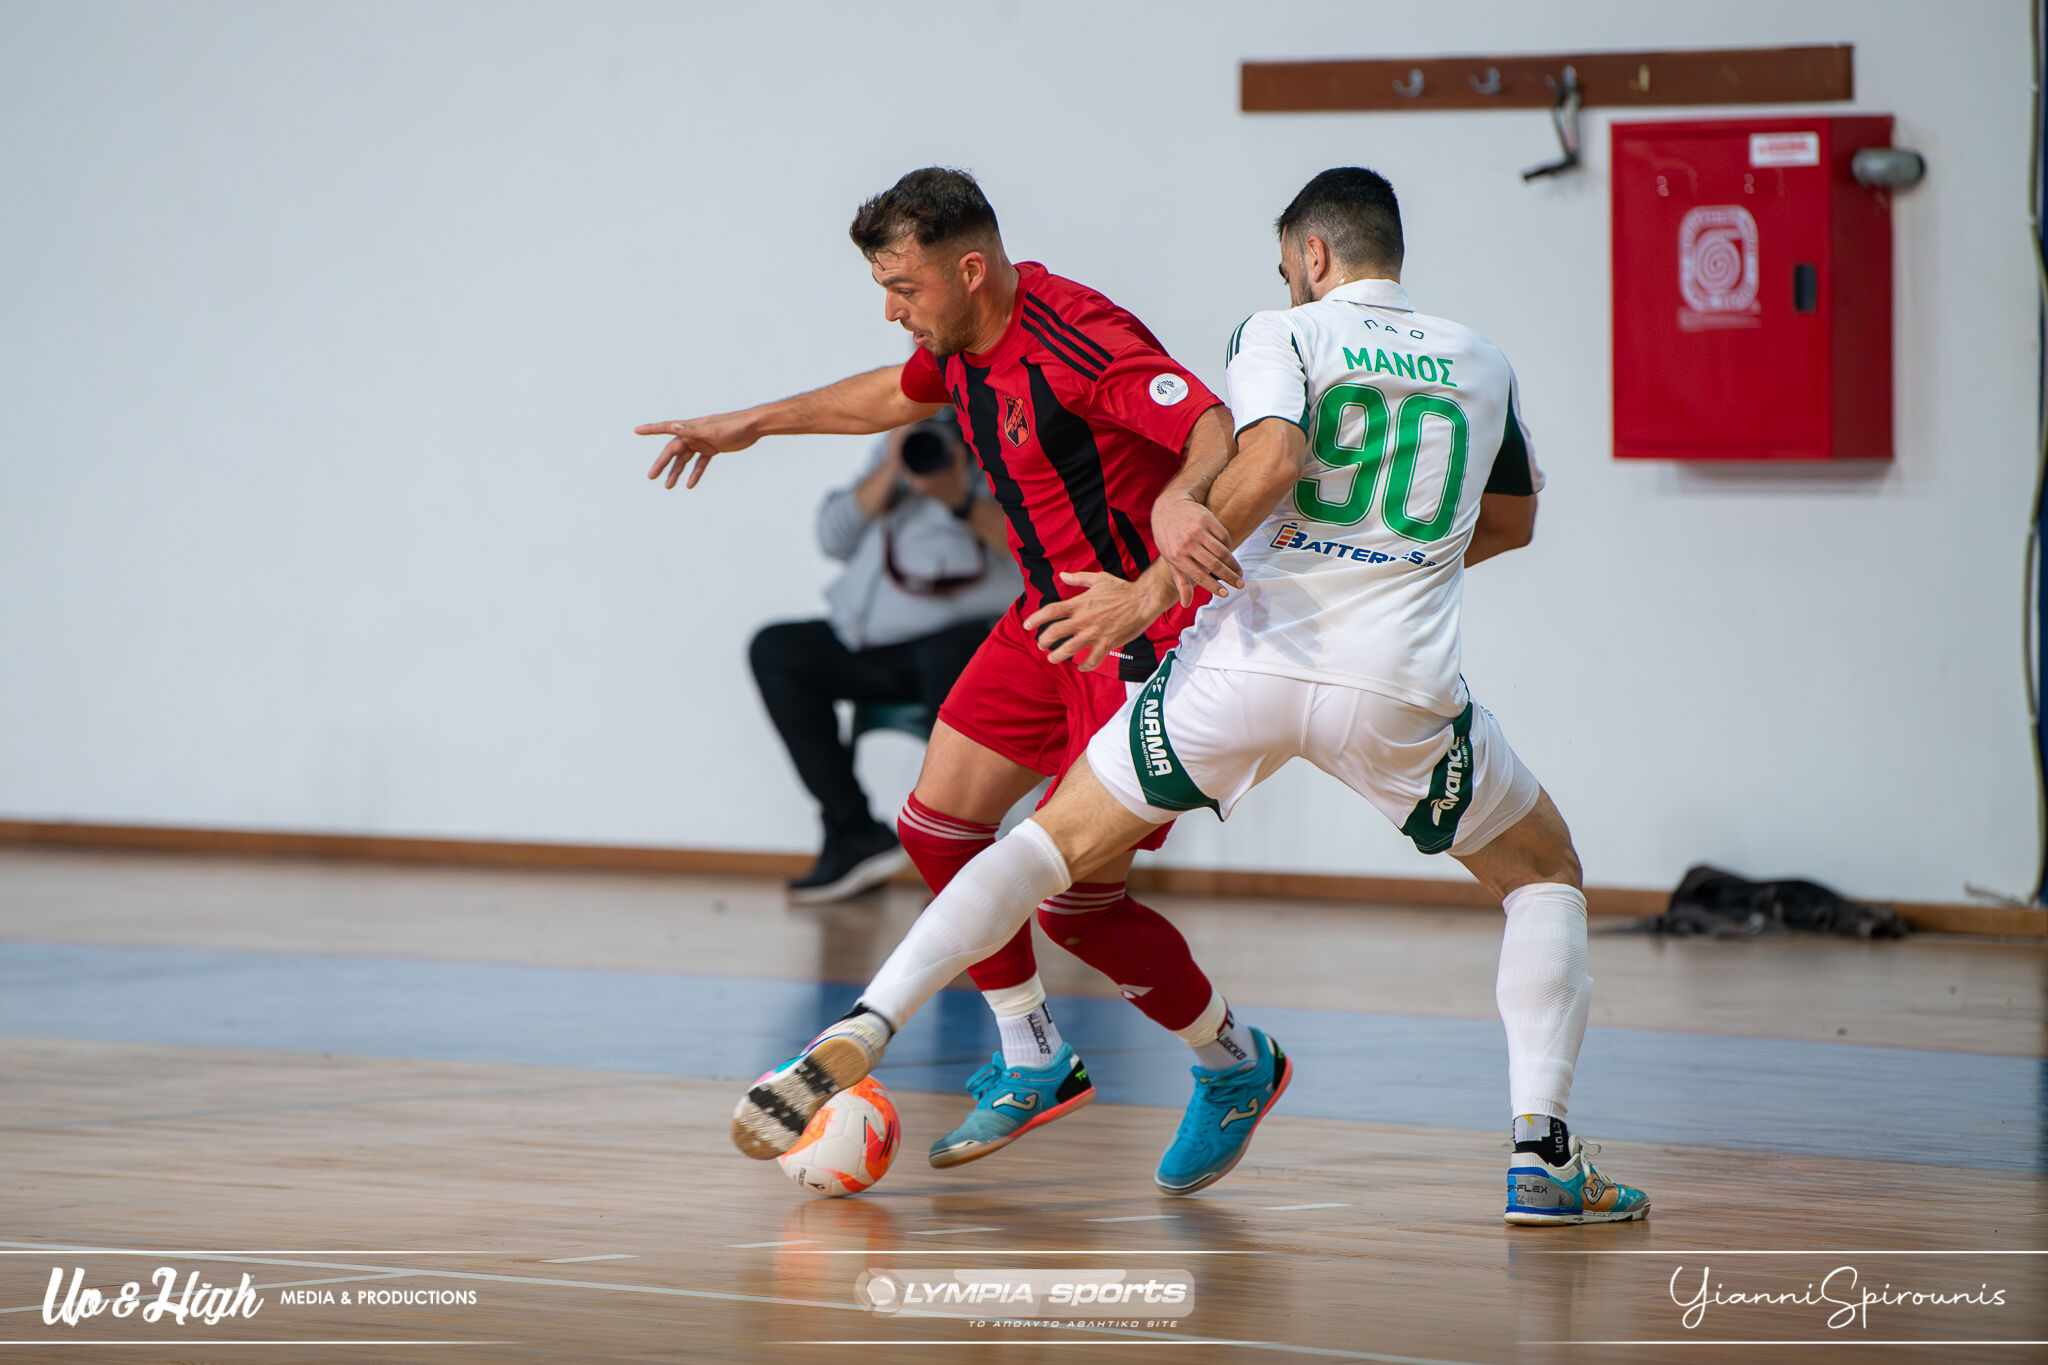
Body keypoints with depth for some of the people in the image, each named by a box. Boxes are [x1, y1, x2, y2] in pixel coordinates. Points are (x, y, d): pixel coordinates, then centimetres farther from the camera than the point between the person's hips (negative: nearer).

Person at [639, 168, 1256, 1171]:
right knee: (937, 826, 7)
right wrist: (755, 423, 34)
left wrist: (1182, 496, -58)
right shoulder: (962, 341, 2)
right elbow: (900, 394, 28)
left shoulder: (1070, 337, -26)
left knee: (1074, 900, -10)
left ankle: (1235, 1065, 13)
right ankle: (1032, 1062, 23)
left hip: (1142, 632, -9)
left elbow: (1225, 428, -36)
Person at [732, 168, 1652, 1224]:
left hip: (1249, 658, -1)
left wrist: (1153, 593, -11)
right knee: (1544, 871, 22)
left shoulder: (1282, 334, 5)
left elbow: (1269, 463, -15)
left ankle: (858, 1033, -3)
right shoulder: (1481, 363, 17)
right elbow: (1512, 522, 32)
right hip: (1398, 687, 1)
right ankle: (1542, 1153, 6)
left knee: (1054, 839, 14)